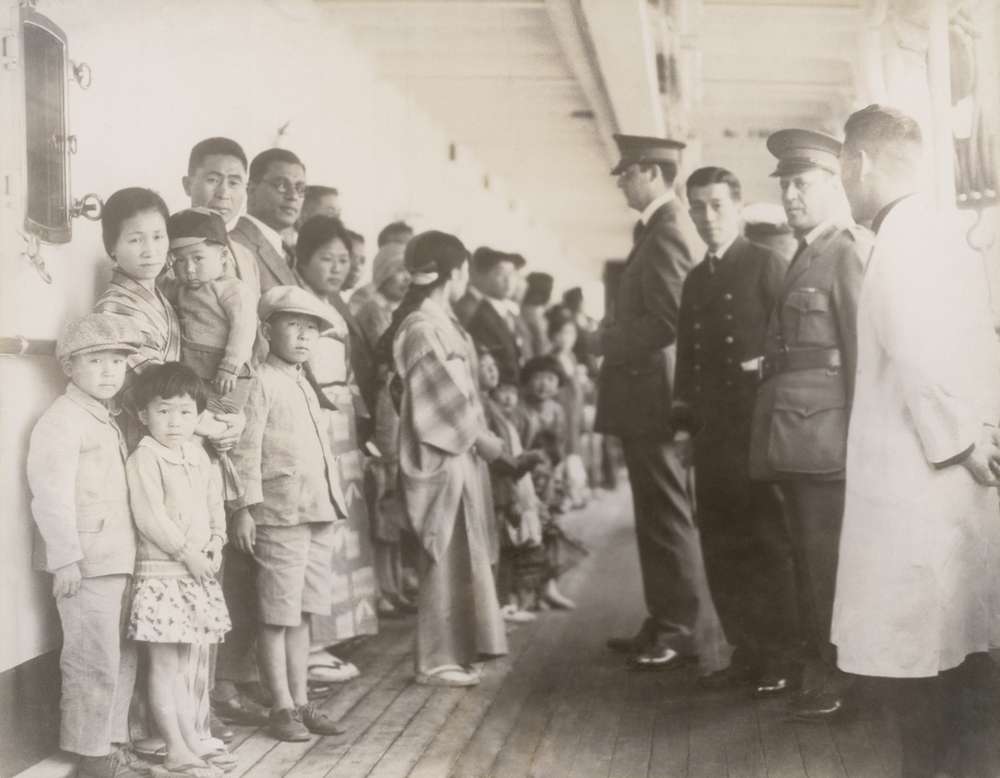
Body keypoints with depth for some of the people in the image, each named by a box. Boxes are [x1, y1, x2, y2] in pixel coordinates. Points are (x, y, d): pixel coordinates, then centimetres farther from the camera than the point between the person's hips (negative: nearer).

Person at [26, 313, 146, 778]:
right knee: (94, 664, -3)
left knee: (121, 660, 15)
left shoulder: (108, 420, 17)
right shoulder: (62, 420, -11)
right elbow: (51, 495, -17)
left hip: (116, 560, 9)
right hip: (84, 563, -9)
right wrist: (65, 559, -21)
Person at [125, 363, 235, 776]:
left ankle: (192, 737, 23)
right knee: (165, 664, -1)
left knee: (191, 660, 14)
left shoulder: (198, 456, 11)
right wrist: (187, 552, -17)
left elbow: (214, 504, 16)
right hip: (161, 572, -7)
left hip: (199, 572, 7)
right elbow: (150, 516, -19)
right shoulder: (144, 458, -12)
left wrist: (216, 543, -1)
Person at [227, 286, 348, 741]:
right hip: (280, 515, -8)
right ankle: (281, 708, 7)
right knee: (277, 615, 0)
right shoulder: (260, 384, -8)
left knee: (302, 613, 13)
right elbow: (245, 450, -14)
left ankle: (301, 701, 20)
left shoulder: (305, 387, 18)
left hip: (318, 514, 8)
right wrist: (244, 508, -18)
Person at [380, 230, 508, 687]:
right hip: (441, 456, -9)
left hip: (456, 452, 9)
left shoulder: (437, 321, 12)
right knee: (446, 558, -2)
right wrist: (485, 440, -10)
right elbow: (447, 399, -18)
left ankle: (452, 652, 22)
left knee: (458, 556, 14)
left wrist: (481, 438, 6)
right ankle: (437, 661, 7)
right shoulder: (423, 329, -17)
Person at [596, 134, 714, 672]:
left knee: (666, 516, -3)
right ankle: (663, 624, 25)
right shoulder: (656, 229, 15)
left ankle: (679, 633, 5)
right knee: (656, 516, 15)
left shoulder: (666, 233, -16)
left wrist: (610, 340, -11)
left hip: (651, 391, -10)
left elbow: (666, 321, -22)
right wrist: (613, 331, 6)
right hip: (642, 392, 10)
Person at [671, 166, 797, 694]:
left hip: (758, 427, -6)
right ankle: (746, 652, 16)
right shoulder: (695, 280, 17)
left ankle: (781, 655, 8)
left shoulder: (766, 265, -2)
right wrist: (683, 424, 13)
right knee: (722, 546, 7)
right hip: (712, 433, 6)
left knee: (768, 542, -1)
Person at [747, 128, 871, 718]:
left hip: (824, 426, -9)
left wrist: (858, 434, -16)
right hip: (792, 428, 9)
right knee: (808, 552, 14)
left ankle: (844, 676, 4)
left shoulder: (851, 250, -8)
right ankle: (816, 662, 24)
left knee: (829, 554, -5)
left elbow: (863, 344, -14)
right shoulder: (805, 255, 19)